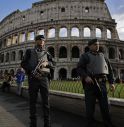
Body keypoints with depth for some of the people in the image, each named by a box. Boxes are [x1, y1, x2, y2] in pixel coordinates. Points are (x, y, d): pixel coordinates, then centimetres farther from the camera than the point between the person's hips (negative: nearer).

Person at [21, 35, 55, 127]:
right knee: (32, 101, 5)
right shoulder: (29, 52, 12)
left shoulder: (46, 53, 16)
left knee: (46, 101, 1)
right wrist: (31, 71, -11)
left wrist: (47, 63, -10)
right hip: (33, 78, -1)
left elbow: (53, 65, 12)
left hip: (44, 78, 1)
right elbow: (23, 63, 6)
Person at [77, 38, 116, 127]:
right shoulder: (85, 56, 7)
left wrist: (111, 82, 8)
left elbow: (109, 69, 18)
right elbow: (79, 68, -3)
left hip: (102, 82, 4)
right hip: (90, 82, -3)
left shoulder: (102, 55, 19)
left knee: (105, 104, 5)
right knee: (90, 104, 2)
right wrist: (85, 76, -20)